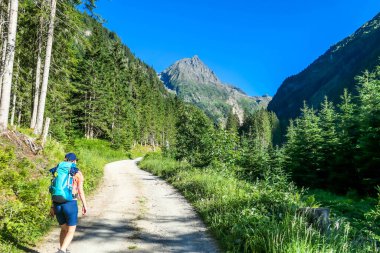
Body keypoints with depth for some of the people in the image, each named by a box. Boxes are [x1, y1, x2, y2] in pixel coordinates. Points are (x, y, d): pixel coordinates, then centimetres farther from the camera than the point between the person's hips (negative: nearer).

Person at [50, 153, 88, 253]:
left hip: (58, 204, 5)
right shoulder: (77, 173, -4)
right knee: (71, 231, 6)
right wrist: (84, 205, 3)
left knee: (64, 229, 23)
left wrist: (52, 206, 10)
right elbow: (80, 191, -6)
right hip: (70, 204, -5)